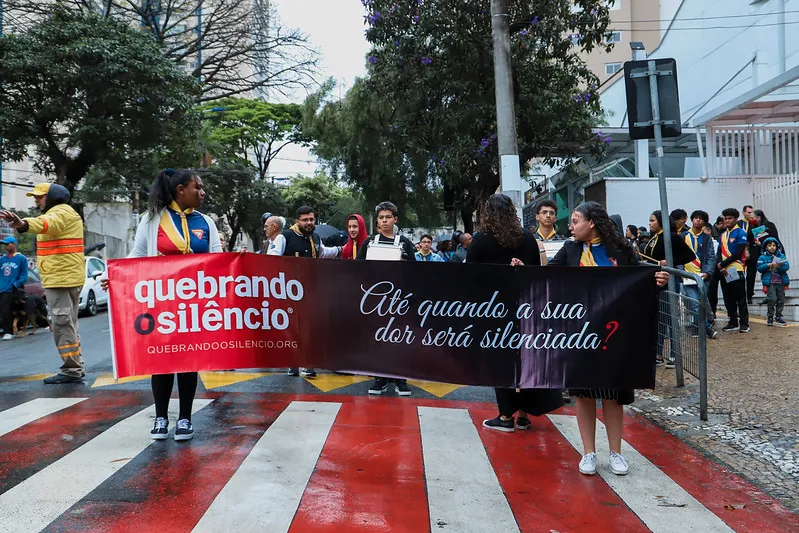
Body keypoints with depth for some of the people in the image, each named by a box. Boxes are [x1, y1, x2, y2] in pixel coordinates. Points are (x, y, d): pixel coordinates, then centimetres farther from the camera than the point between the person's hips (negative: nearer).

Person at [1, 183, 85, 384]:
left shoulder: (60, 212, -12)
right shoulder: (62, 213, 23)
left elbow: (46, 223, -36)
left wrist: (23, 224, -55)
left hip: (61, 278, -11)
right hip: (67, 277, 11)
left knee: (63, 324, -8)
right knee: (68, 324, 17)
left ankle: (71, 370, -4)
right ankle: (76, 367, 25)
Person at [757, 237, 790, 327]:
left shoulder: (781, 256, 11)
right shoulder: (763, 257, 5)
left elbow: (786, 266, -2)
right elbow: (759, 268, -5)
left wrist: (778, 266, -20)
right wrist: (768, 265, -19)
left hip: (780, 282, 3)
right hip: (770, 282, -3)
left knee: (781, 300, 7)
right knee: (772, 299, -12)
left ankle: (778, 317, 18)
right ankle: (770, 317, 0)